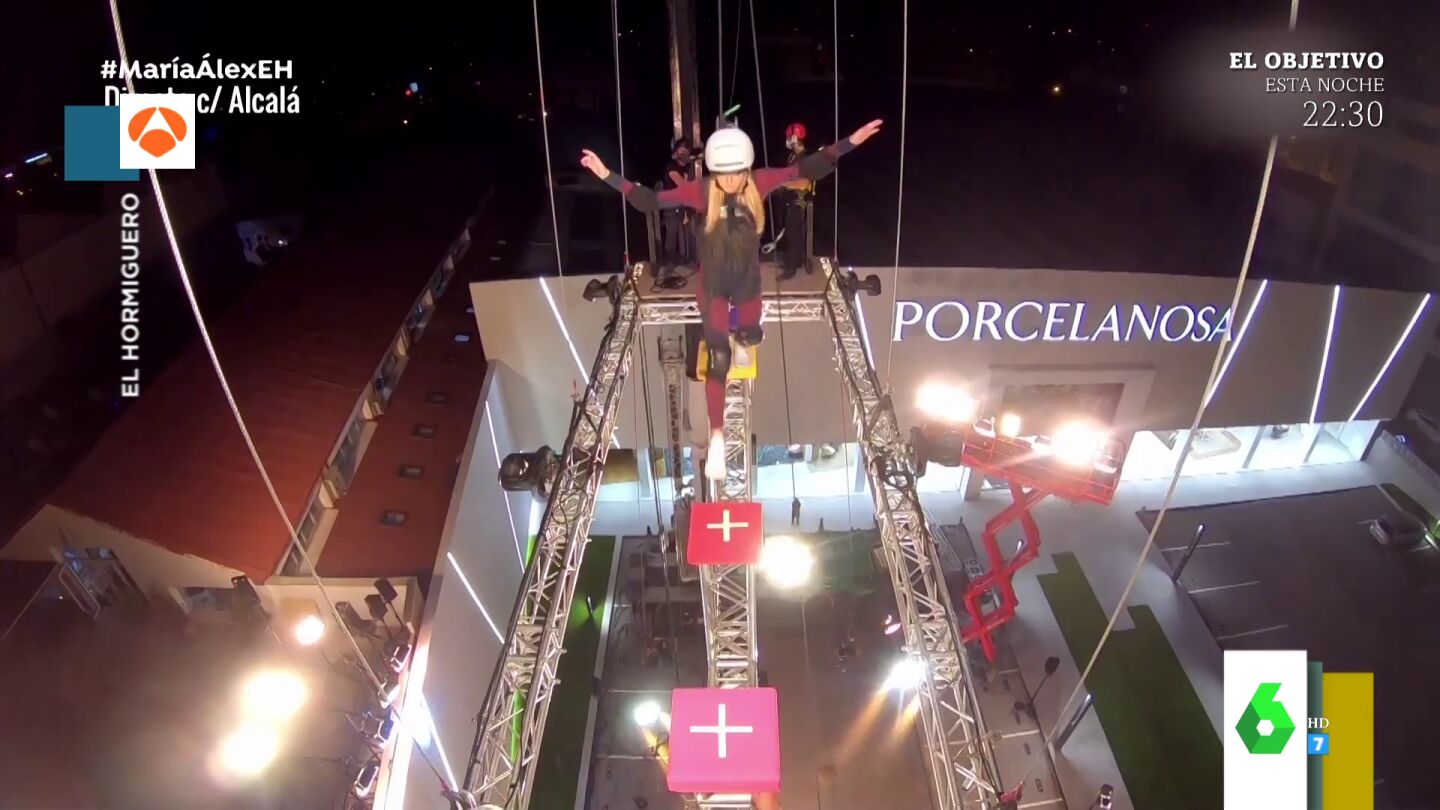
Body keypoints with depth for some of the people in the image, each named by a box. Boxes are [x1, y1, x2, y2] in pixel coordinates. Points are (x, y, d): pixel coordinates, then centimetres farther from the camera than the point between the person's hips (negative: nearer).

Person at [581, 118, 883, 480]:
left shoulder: (759, 183, -18)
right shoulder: (701, 191, -23)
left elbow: (808, 168, -13)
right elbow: (650, 201, -25)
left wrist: (850, 142, -16)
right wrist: (608, 176, -34)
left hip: (748, 280, 3)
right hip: (713, 286, -3)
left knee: (750, 336, 27)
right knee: (718, 361, -6)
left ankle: (740, 337, 69)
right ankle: (717, 438, 3)